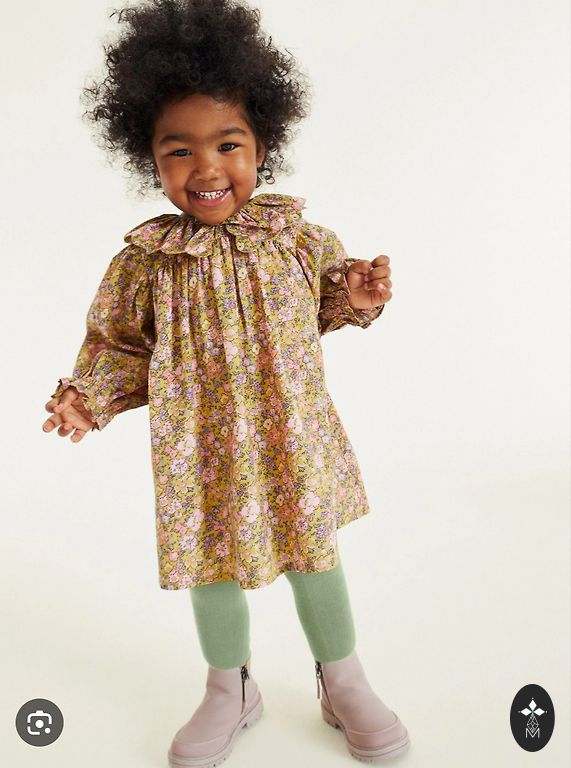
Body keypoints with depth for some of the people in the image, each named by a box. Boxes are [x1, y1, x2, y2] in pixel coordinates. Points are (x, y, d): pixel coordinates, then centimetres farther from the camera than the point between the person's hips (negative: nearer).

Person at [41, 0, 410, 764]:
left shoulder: (294, 233, -4)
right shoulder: (148, 260, -8)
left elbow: (326, 302, 10)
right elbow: (123, 347, -1)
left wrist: (358, 295, -10)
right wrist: (87, 397, -17)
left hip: (294, 437, 1)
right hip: (202, 449, 0)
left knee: (315, 555, 13)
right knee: (212, 563, 14)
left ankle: (344, 681, 39)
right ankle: (230, 691, 41)